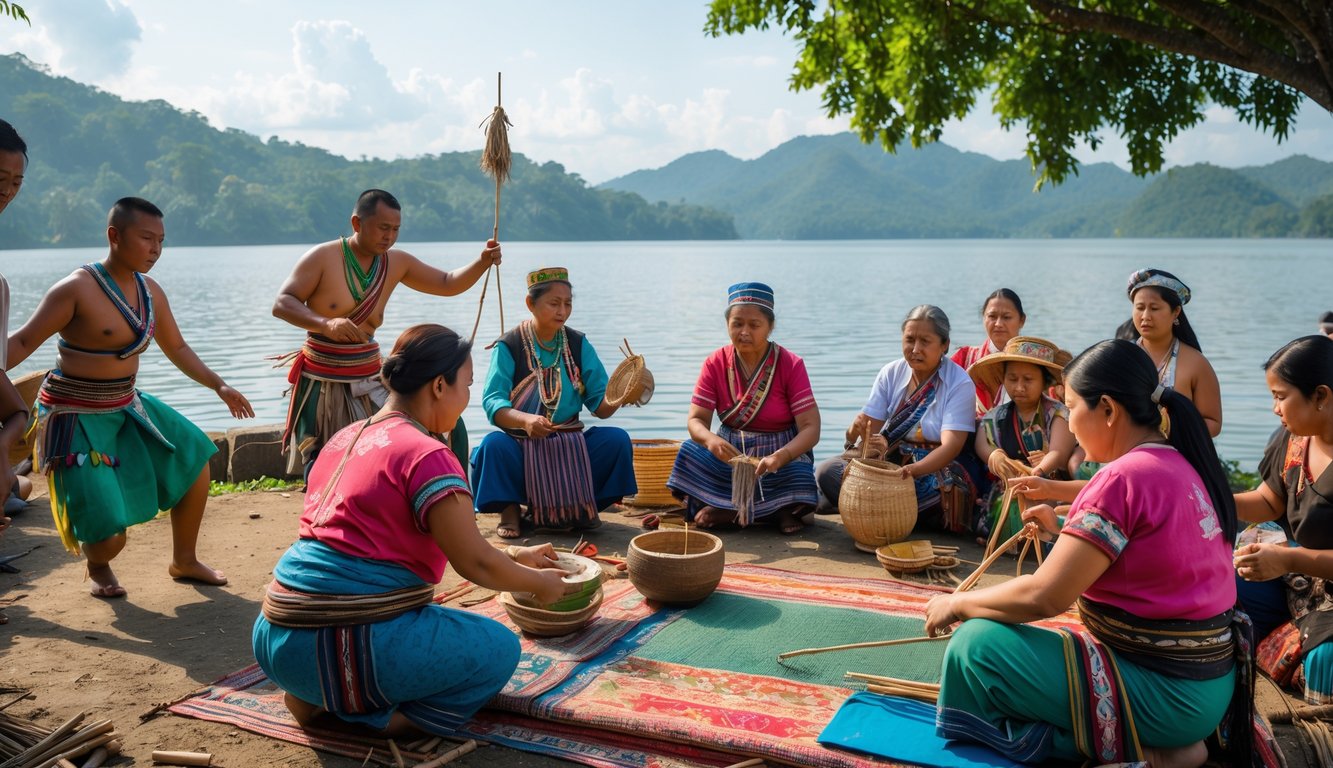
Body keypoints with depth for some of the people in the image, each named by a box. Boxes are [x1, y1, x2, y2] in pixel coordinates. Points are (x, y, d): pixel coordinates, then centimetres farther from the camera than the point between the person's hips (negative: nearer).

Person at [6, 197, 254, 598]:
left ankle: (183, 561, 23)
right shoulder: (77, 288, -19)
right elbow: (22, 343, -18)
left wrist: (219, 386, 8)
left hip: (127, 406, 8)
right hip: (76, 416, -7)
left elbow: (176, 348, 14)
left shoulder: (150, 291, 2)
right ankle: (97, 568, 28)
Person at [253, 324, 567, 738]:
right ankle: (380, 716, -7)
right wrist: (540, 583, 9)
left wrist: (512, 555, 23)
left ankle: (317, 698, 12)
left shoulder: (344, 438, 15)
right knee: (500, 649, 8)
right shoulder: (426, 455, -13)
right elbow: (475, 564, -12)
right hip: (345, 645, -8)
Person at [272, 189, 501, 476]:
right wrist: (326, 323, -35)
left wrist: (482, 263, -11)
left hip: (369, 380, 4)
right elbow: (281, 304, -17)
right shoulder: (322, 257, -11)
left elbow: (448, 284, 8)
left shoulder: (397, 262, 2)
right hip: (322, 384, -4)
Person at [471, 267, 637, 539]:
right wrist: (525, 420, -36)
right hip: (520, 449, -3)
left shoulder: (578, 345, 4)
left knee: (616, 439, -20)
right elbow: (492, 402, -16)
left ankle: (582, 506, 3)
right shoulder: (509, 346, -5)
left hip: (571, 449, 3)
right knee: (493, 444, -33)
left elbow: (600, 407, 0)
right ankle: (509, 509, -3)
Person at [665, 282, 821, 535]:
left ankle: (728, 510, -16)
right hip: (730, 450, 2)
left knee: (797, 476, -34)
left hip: (782, 452, -2)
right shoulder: (715, 363, -3)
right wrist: (710, 439, -34)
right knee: (691, 453, -26)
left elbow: (810, 428, -17)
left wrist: (780, 457, -37)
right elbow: (696, 420, -8)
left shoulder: (791, 365, -10)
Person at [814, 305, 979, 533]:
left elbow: (951, 445, -20)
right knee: (826, 470, -21)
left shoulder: (960, 384, -8)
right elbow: (869, 427, -2)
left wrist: (912, 470, -39)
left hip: (936, 470, -2)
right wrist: (856, 431, -28)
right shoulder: (891, 373, 4)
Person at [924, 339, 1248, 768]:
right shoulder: (1182, 465, 7)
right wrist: (1064, 529, 14)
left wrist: (958, 603, -8)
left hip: (1166, 693, -9)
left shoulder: (1124, 476, -21)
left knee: (976, 644, -10)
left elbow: (1042, 598, -22)